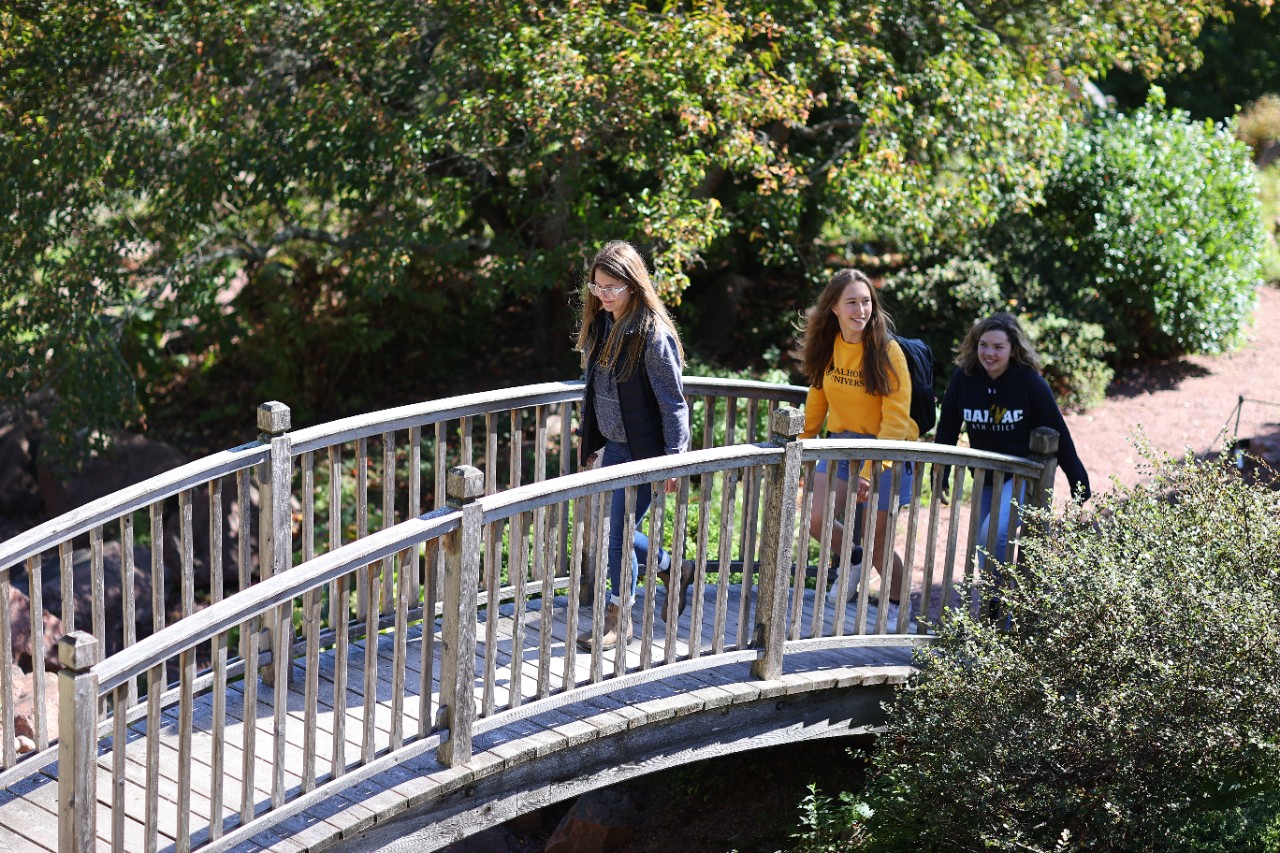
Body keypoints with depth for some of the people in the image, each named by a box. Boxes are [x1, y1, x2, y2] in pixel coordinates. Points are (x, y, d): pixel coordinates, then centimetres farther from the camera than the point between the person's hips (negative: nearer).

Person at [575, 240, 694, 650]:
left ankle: (617, 618, 14)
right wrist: (587, 438, 17)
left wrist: (673, 459, -17)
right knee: (618, 531, 14)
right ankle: (675, 570, 39)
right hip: (613, 447, 8)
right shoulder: (601, 326, 5)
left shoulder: (653, 334, -18)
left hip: (643, 450, -8)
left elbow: (672, 402, -16)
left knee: (618, 533, -2)